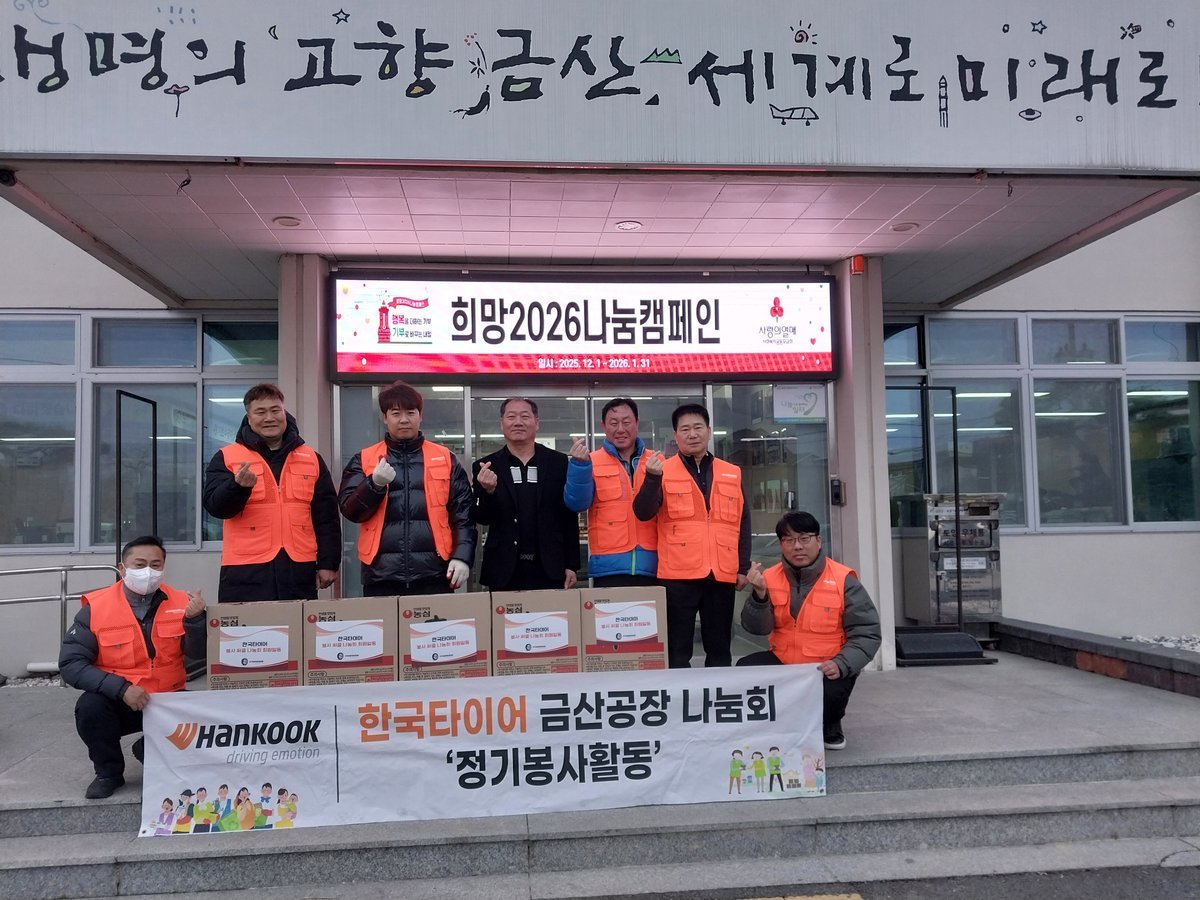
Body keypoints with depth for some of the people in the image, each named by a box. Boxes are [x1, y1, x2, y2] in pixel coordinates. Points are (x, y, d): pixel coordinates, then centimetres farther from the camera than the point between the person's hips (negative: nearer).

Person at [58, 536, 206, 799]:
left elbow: (198, 654, -13)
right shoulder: (95, 607, -10)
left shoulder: (180, 602, -6)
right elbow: (71, 664, -14)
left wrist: (195, 618, -33)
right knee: (89, 706, -31)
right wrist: (121, 688, -26)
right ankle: (109, 772, 0)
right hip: (117, 702, -1)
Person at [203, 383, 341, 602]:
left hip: (299, 571, 2)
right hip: (245, 575, -2)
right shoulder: (226, 457, 6)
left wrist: (328, 563, 6)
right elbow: (215, 506, -6)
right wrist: (238, 485, -25)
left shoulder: (312, 458, 12)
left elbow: (326, 517, 11)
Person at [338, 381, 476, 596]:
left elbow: (463, 514, 4)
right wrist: (375, 484, -16)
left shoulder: (446, 458, 8)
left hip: (434, 575, 0)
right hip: (381, 576, 0)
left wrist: (462, 556, -8)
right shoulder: (364, 459, 9)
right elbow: (350, 510, 1)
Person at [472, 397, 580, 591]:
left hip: (550, 571, 0)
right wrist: (488, 490, -19)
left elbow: (570, 518, 5)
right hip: (505, 574, 0)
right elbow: (482, 519, 1)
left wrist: (571, 566, 3)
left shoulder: (558, 462, 4)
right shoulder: (487, 467, 4)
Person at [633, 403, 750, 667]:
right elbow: (643, 513, -8)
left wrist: (744, 568, 8)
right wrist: (652, 478, -24)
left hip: (722, 575, 3)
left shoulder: (732, 474, 12)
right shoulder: (663, 471, 4)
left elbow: (743, 522, 14)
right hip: (678, 575, -3)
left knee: (719, 648, 12)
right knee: (677, 650, 3)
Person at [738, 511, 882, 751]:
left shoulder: (843, 580, -8)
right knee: (745, 669, -22)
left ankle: (830, 726, 7)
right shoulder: (770, 578, 0)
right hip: (782, 663, 3)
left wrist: (841, 664, -23)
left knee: (830, 693, -34)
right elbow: (757, 628, -6)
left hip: (828, 669, -3)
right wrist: (759, 593, -24)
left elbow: (866, 634, -7)